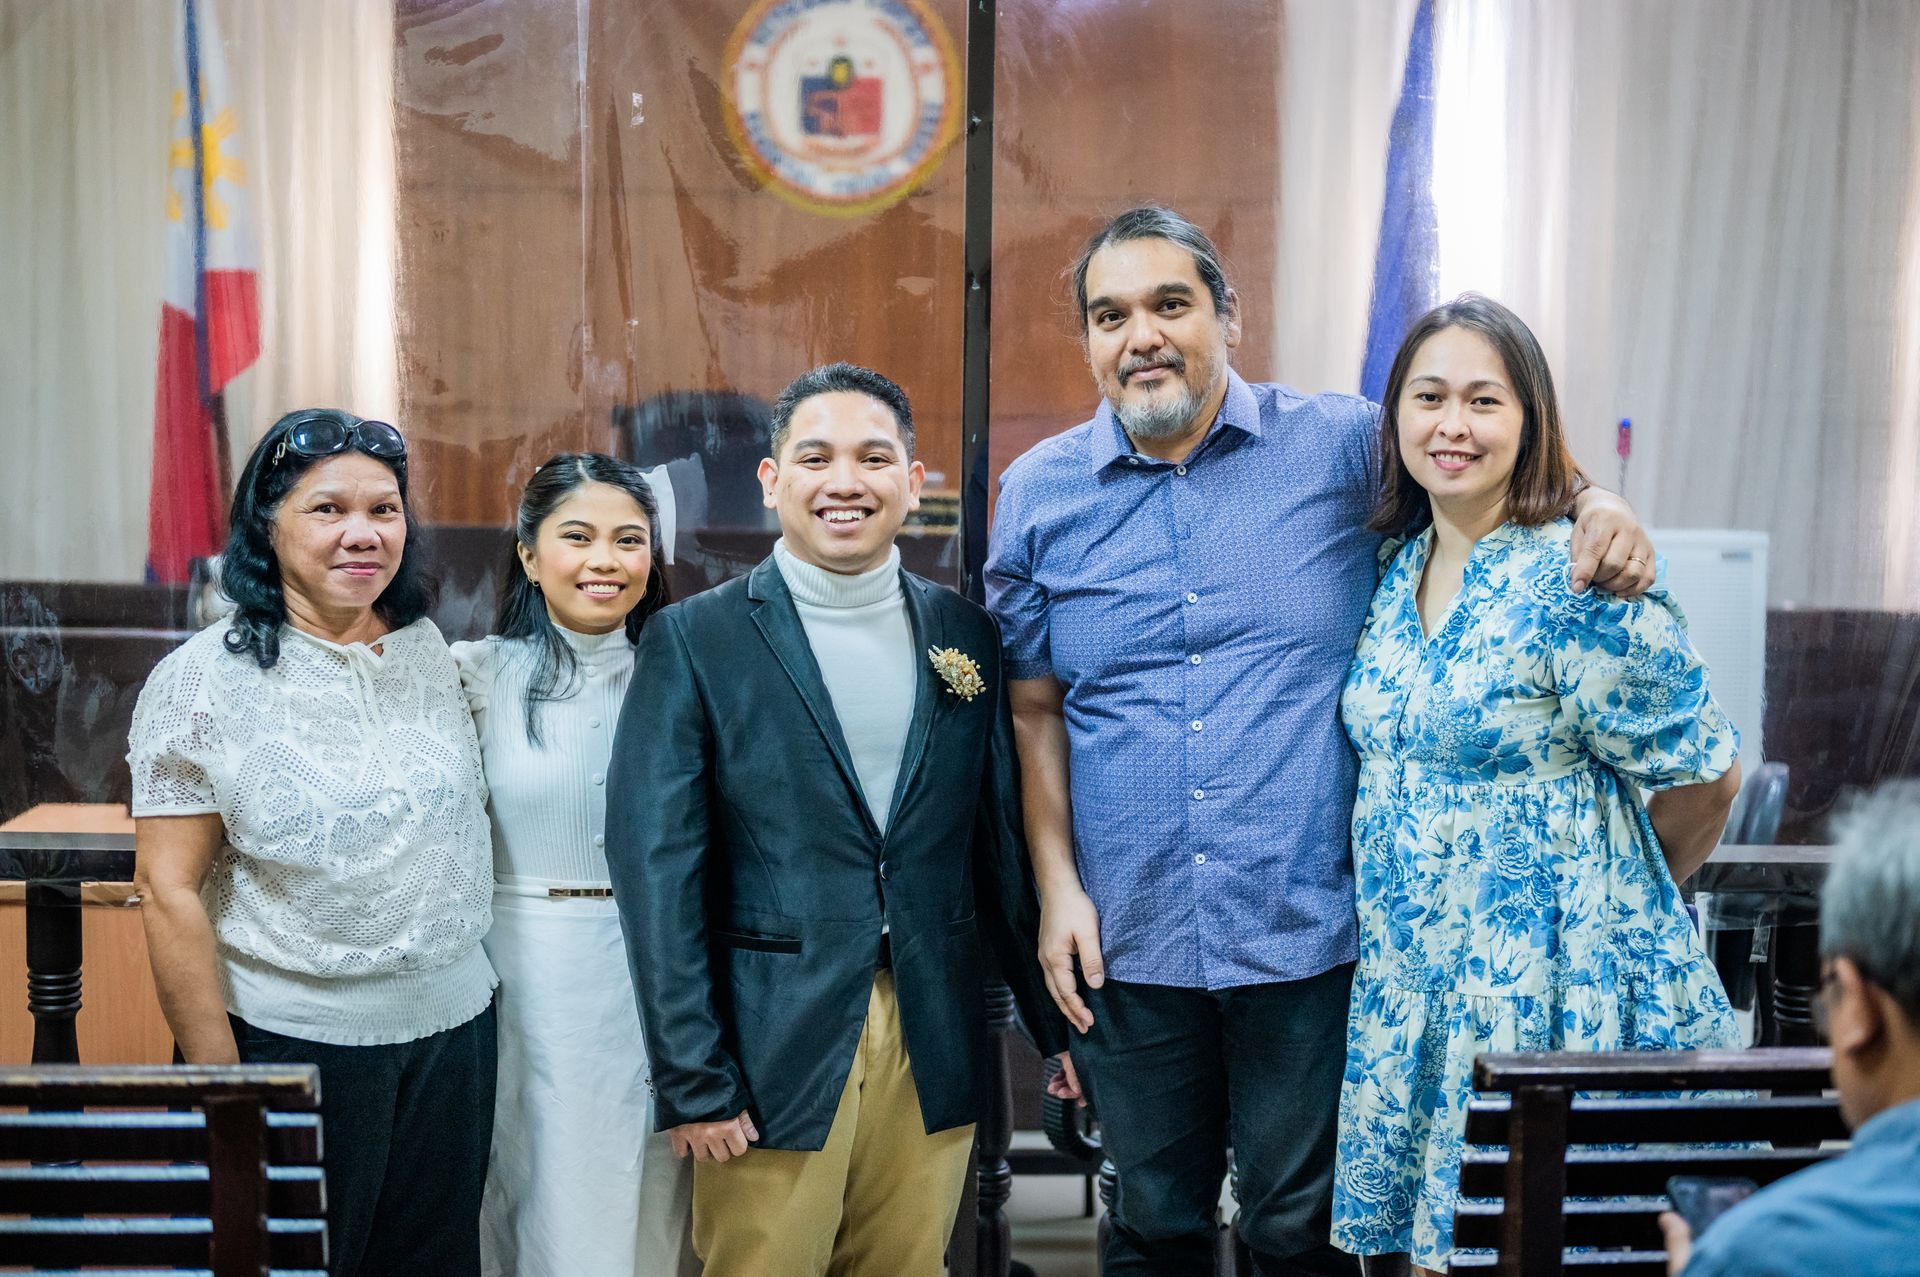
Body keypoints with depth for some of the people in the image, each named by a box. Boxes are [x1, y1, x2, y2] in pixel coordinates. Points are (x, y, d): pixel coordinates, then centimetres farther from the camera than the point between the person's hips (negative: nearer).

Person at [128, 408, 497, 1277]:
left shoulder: (426, 649, 4)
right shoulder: (204, 681, -10)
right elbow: (170, 890, -11)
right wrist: (217, 1076, -12)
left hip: (453, 1025, 5)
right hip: (296, 1042, -5)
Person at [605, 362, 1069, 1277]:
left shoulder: (966, 637, 7)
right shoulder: (695, 641, -3)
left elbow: (1003, 840, 12)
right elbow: (658, 866, -7)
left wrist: (1058, 1025, 12)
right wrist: (692, 1081, -11)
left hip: (935, 1054, 3)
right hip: (772, 1056, -3)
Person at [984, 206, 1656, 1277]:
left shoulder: (1344, 445, -2)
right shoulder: (1039, 494, 3)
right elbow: (1035, 708, 7)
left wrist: (1596, 504, -11)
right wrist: (1057, 886, 1)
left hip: (1308, 935, -2)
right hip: (1131, 943, 2)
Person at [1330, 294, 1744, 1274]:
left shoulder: (1577, 581, -14)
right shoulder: (1392, 575, 7)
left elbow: (1703, 773, -7)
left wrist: (1616, 900, 7)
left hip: (1555, 998, -6)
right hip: (1410, 992, 6)